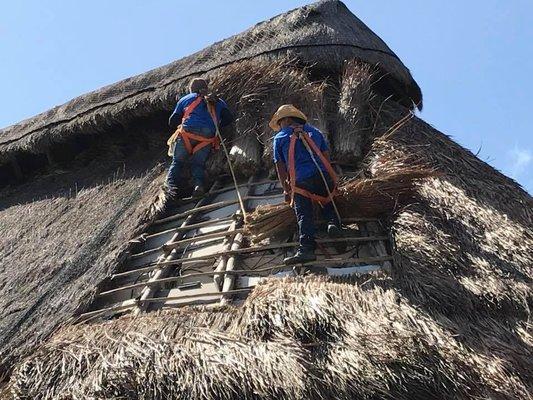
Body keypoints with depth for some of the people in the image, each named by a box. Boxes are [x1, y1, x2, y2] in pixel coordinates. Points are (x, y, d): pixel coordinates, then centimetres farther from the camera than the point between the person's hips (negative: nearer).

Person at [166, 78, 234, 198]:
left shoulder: (185, 99, 25)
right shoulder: (218, 102, 29)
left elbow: (172, 122, 23)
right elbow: (229, 118, 16)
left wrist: (180, 127, 44)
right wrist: (217, 126, 32)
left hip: (187, 133, -1)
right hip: (208, 137, 1)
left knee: (177, 162, 9)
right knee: (198, 163, 12)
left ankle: (172, 185, -12)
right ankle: (199, 184, -15)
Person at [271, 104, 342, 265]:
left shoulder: (280, 138, 12)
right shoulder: (314, 131, 21)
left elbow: (280, 167, 9)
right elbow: (326, 157, 18)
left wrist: (286, 189, 17)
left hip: (301, 181, -3)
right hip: (324, 177, 3)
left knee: (304, 215, -5)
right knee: (327, 201, 27)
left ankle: (306, 249, -17)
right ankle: (333, 222, 3)